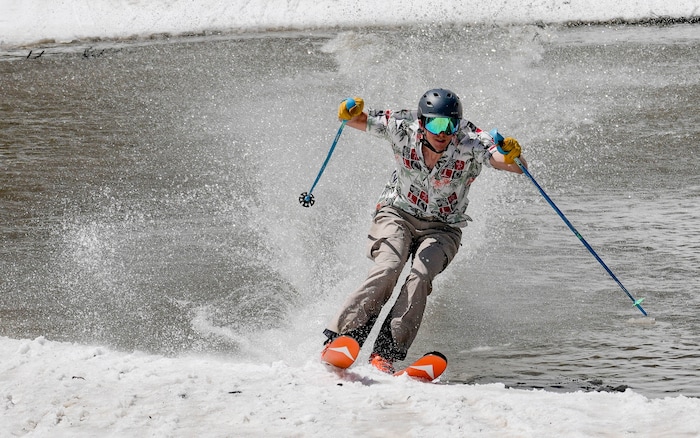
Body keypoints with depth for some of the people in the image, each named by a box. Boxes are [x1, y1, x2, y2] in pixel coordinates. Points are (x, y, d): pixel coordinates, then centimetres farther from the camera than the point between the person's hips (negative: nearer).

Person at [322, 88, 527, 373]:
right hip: (397, 214, 0)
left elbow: (516, 166, -33)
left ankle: (385, 353, -29)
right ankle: (341, 339, -27)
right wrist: (350, 113, -27)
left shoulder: (471, 143, -22)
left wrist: (510, 155, -56)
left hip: (442, 228, 0)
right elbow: (358, 120, -4)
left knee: (420, 277, -27)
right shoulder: (403, 129, -17)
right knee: (388, 267, -28)